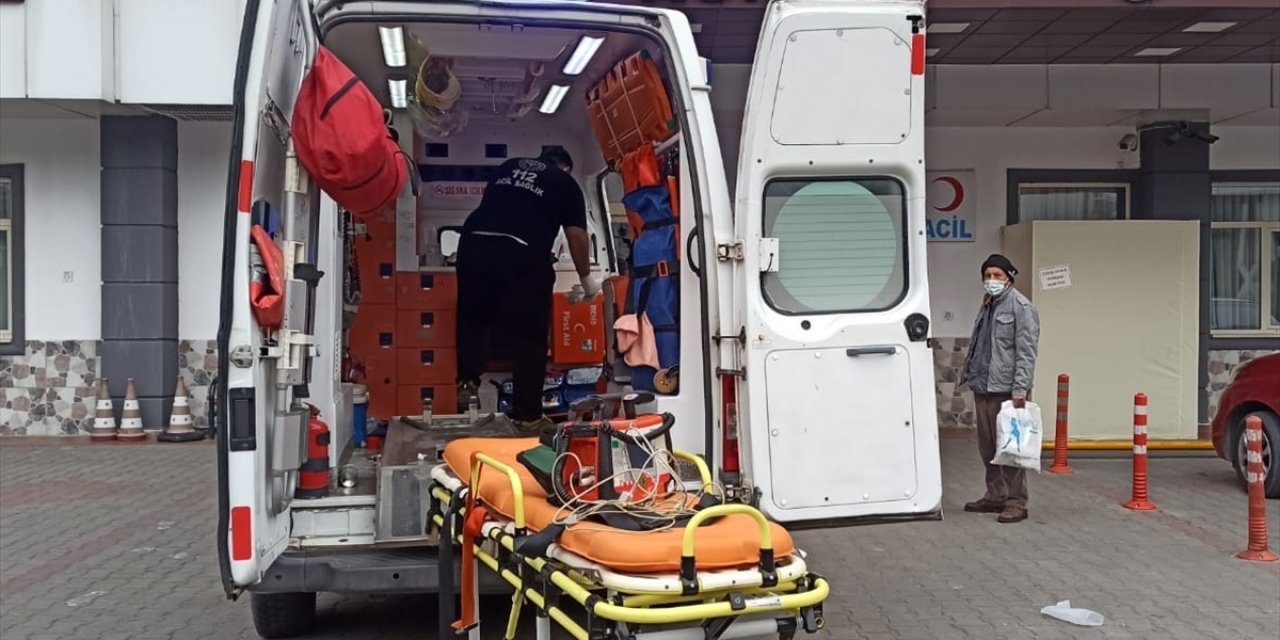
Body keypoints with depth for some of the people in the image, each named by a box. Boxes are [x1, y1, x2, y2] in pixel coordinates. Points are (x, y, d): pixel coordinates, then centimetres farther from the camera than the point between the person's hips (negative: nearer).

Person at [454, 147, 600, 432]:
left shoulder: (509, 166, 28)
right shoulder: (566, 183, 18)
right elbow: (577, 236, 13)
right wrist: (587, 278, 25)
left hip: (474, 242, 4)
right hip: (523, 254, -3)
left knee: (473, 317, 23)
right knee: (529, 336, 5)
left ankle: (467, 382, 11)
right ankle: (528, 415, 10)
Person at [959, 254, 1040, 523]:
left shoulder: (1020, 306, -7)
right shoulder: (987, 305, 19)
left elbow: (1026, 351, -14)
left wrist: (1020, 389, -20)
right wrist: (969, 375, 17)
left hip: (1006, 389, -8)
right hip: (983, 388, 8)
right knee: (988, 447, 13)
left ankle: (1016, 502, 1)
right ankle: (995, 496, 23)